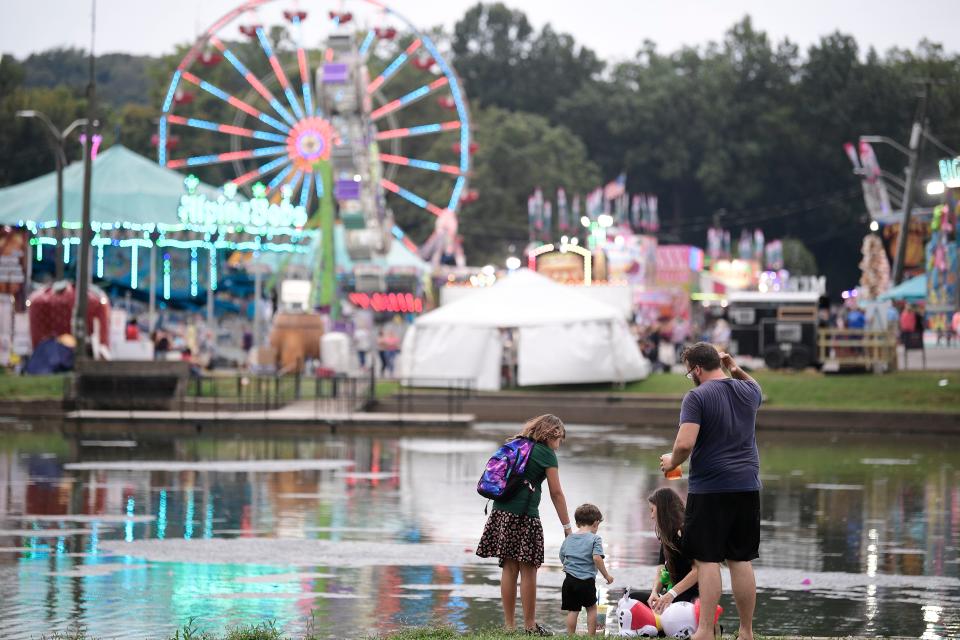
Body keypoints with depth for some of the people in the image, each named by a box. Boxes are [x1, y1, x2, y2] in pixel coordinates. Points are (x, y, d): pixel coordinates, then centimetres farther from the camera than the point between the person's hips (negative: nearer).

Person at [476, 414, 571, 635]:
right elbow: (556, 493, -3)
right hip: (525, 515, -6)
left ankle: (509, 625, 9)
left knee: (509, 568, 8)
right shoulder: (546, 453, -1)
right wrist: (567, 527, 0)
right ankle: (529, 625, 2)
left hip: (501, 511, 6)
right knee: (528, 570, 0)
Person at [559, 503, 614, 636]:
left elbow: (562, 558, 18)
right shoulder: (594, 539, -3)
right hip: (586, 580, -4)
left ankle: (570, 635, 5)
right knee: (591, 608, 13)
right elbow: (597, 557, -15)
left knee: (572, 610, 7)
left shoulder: (568, 539, 13)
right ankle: (592, 635, 14)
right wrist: (606, 575, -6)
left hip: (569, 580, 4)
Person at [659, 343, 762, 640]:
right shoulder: (748, 391, 9)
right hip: (747, 487, 5)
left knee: (707, 560, -2)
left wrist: (672, 462, -1)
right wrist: (736, 370, 20)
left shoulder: (696, 397, -10)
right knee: (742, 561, 9)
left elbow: (685, 443, -20)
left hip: (709, 489, -5)